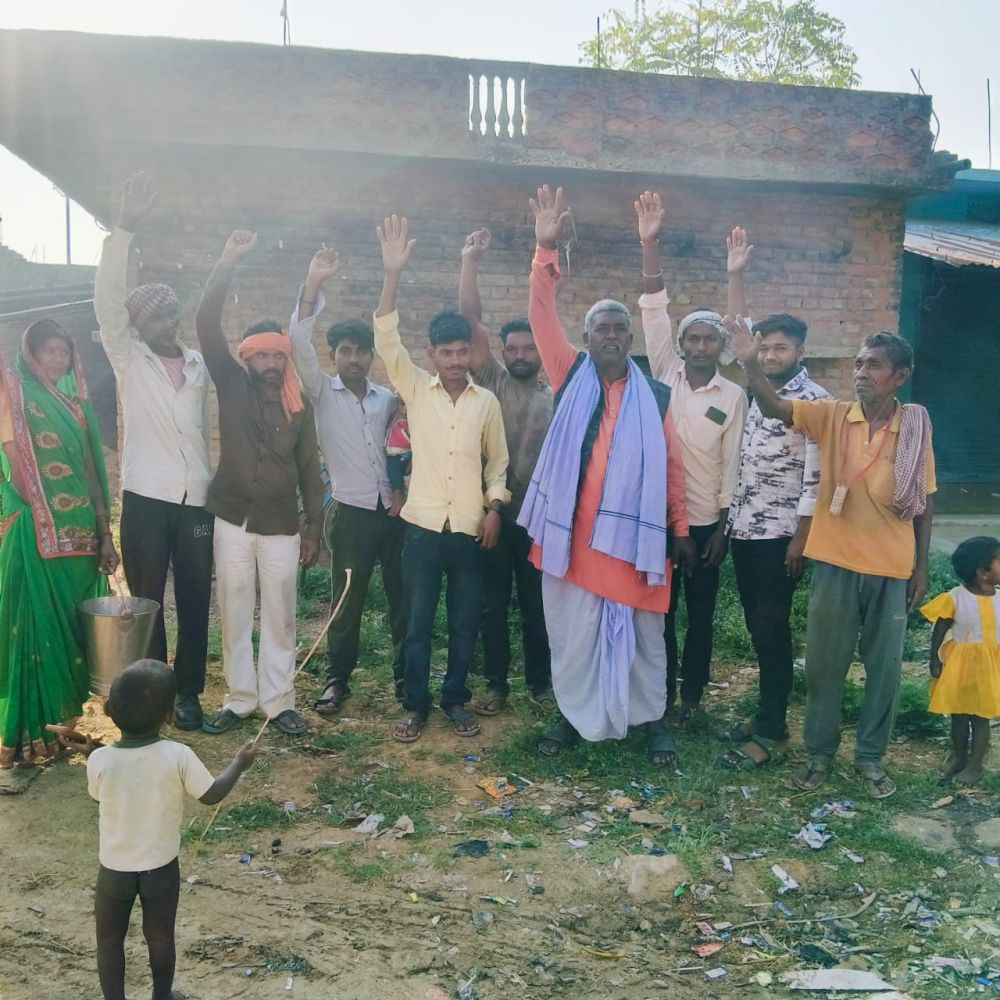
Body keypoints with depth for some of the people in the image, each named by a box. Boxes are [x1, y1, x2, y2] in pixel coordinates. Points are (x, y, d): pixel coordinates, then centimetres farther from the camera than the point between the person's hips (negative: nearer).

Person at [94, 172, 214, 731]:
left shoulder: (200, 365, 11)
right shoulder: (129, 359, 2)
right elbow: (108, 301, -13)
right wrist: (126, 229, -21)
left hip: (198, 501, 3)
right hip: (146, 499, -2)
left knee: (195, 600, 6)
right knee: (146, 599, 5)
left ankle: (188, 692, 19)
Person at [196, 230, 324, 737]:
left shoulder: (299, 405, 3)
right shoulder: (232, 386, 1)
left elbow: (309, 469, 6)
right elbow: (206, 324, -10)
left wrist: (314, 527, 4)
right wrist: (228, 262, -17)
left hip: (282, 525, 0)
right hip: (232, 519, 0)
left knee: (279, 617, 5)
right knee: (234, 614, 8)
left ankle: (278, 701, 17)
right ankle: (239, 698, 21)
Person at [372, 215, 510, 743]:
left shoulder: (487, 400, 5)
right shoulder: (415, 388, 2)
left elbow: (497, 460, 12)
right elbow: (387, 340, -10)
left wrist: (494, 507, -1)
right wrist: (392, 275, -20)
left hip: (470, 527, 1)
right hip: (423, 524, -1)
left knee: (465, 621, 9)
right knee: (417, 621, 5)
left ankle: (455, 699, 25)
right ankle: (415, 705, 18)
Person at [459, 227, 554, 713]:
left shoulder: (557, 399, 7)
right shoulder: (493, 382, 4)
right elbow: (470, 321, -3)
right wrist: (470, 262, -8)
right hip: (492, 513, 0)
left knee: (536, 604, 10)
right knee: (493, 604, 8)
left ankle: (540, 680, 24)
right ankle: (496, 683, 21)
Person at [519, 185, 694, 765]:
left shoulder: (654, 396, 4)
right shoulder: (571, 378, 4)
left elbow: (672, 465, 6)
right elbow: (542, 316, -5)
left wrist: (680, 527, 6)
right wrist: (547, 250, -15)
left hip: (634, 533, 0)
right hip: (572, 531, 0)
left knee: (643, 633, 10)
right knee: (573, 630, 10)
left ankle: (653, 717, 27)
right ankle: (575, 715, 27)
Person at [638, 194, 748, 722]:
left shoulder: (734, 396, -1)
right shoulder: (664, 375, 0)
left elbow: (731, 465, -1)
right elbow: (654, 312, -10)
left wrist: (723, 527, -4)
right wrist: (650, 247, -19)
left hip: (705, 520, 0)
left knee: (700, 614, 10)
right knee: (659, 611, 10)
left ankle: (692, 696, 26)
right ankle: (661, 693, 25)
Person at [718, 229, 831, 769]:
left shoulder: (815, 400, -11)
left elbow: (816, 476, -14)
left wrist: (801, 538, -16)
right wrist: (737, 276, 13)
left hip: (779, 535, -7)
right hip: (743, 528, 7)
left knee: (772, 629, -2)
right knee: (756, 627, 13)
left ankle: (772, 732, 7)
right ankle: (766, 714, 25)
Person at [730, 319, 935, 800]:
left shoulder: (916, 427, -2)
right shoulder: (831, 415, -4)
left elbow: (924, 501, 4)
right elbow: (773, 407, -17)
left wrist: (921, 566, 5)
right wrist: (751, 363, -35)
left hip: (892, 568, 1)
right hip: (835, 563, 0)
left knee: (884, 665, 11)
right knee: (824, 662, 10)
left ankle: (871, 755, 30)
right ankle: (820, 751, 27)